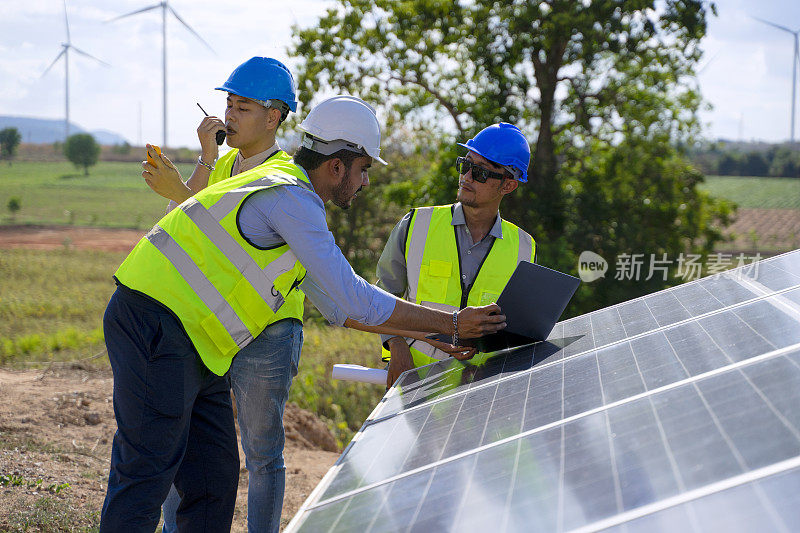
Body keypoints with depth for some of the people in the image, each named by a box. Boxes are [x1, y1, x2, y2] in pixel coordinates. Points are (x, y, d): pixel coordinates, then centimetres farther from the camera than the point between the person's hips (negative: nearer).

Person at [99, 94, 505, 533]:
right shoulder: (291, 197, -14)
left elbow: (336, 305, 24)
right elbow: (353, 299, -17)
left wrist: (420, 334, 20)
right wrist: (451, 324, -10)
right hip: (156, 327, -10)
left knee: (214, 477, 10)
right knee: (147, 472, -8)